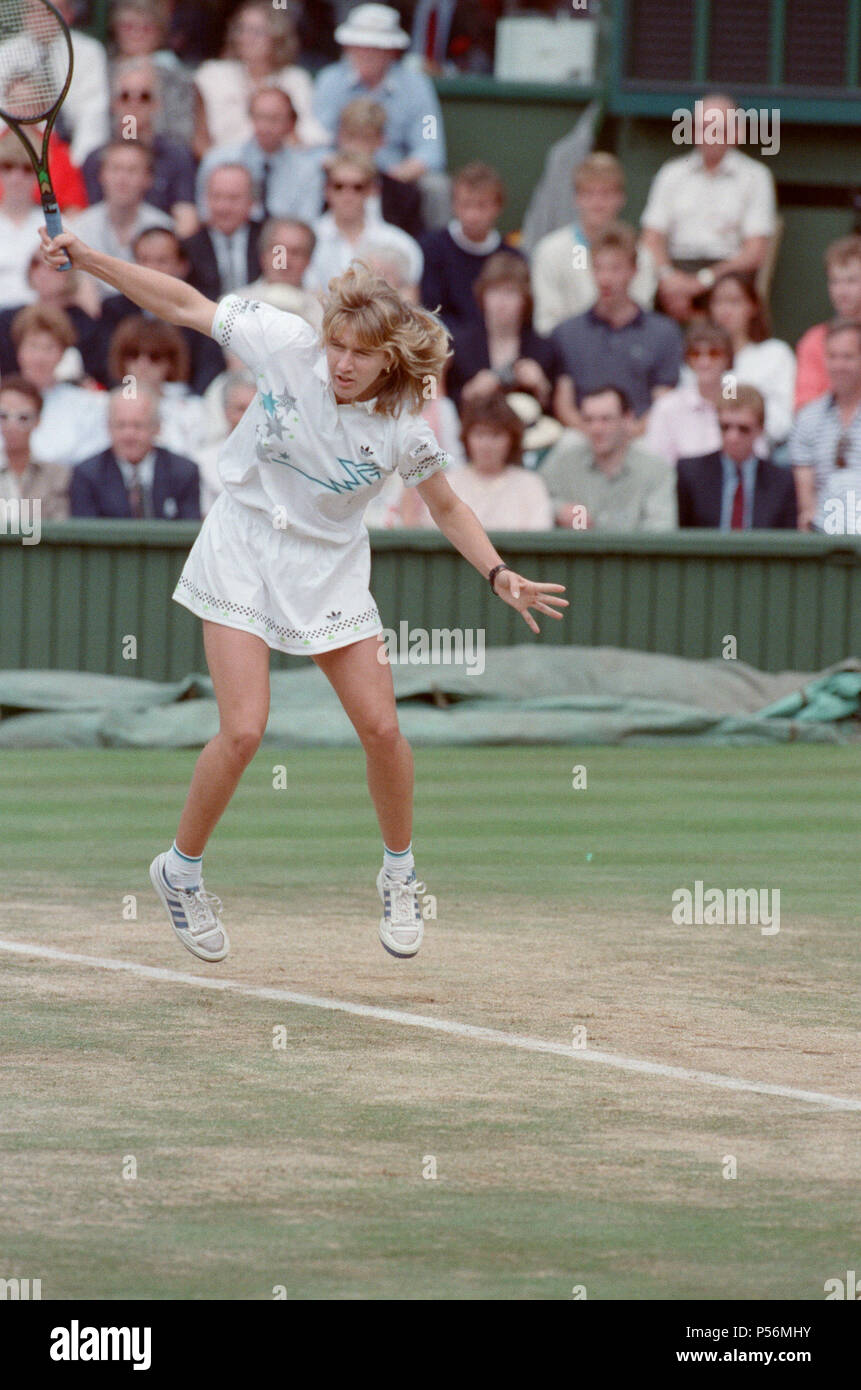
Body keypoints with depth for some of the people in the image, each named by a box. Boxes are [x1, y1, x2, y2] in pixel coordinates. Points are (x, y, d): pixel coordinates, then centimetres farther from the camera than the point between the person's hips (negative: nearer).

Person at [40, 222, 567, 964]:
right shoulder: (287, 346, -18)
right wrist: (87, 257, -13)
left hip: (330, 571, 2)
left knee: (381, 729, 1)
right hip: (244, 555, -2)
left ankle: (399, 872, 27)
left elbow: (447, 507, 3)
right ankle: (182, 868, 10)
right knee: (243, 732, -14)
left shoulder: (401, 431, -15)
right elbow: (185, 304, -9)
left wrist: (501, 575, -10)